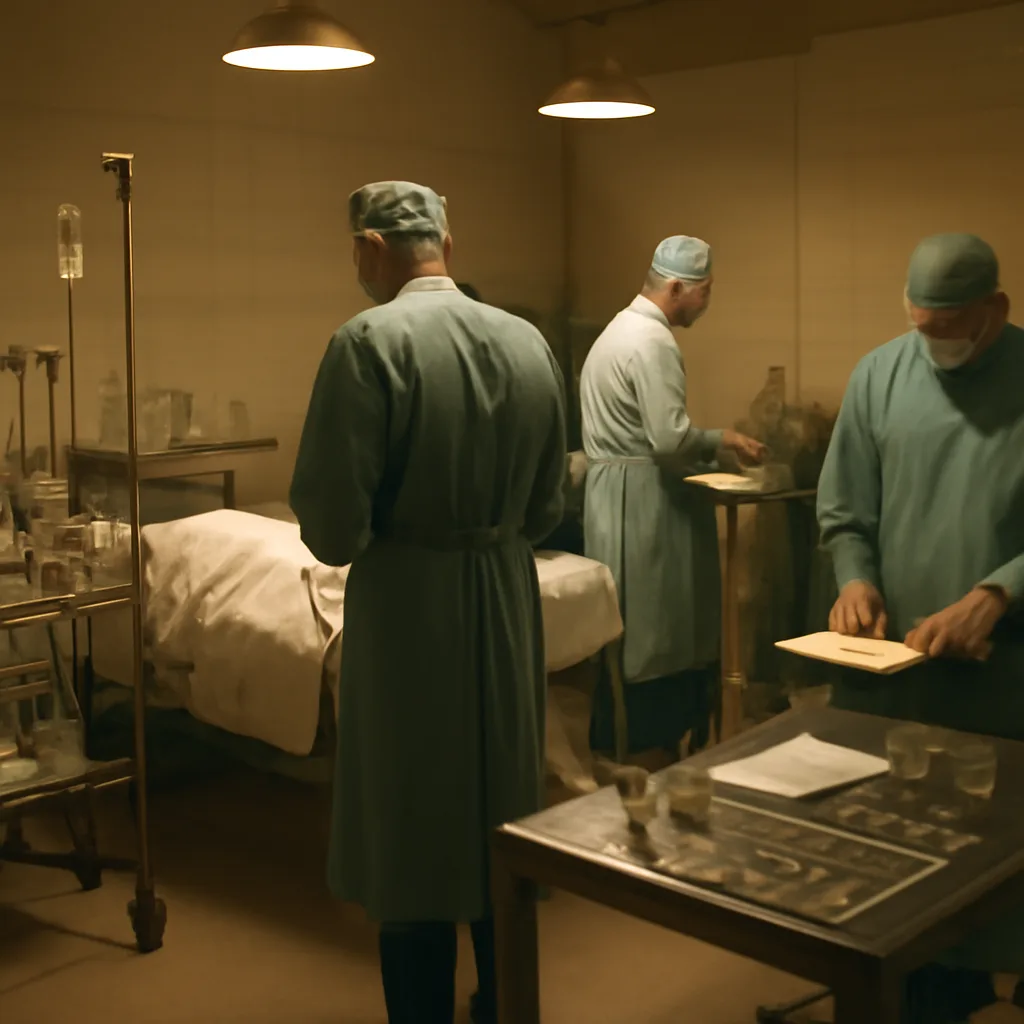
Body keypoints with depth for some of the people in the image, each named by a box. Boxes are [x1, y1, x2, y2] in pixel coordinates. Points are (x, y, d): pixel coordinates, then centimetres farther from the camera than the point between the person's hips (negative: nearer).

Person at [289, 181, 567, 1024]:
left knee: (414, 839, 9)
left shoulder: (370, 341, -15)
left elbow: (332, 528, -18)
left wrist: (352, 538, 3)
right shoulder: (528, 342, 2)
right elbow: (547, 506, 7)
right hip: (510, 606, 6)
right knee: (505, 834, 20)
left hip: (409, 614, -6)